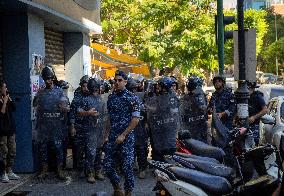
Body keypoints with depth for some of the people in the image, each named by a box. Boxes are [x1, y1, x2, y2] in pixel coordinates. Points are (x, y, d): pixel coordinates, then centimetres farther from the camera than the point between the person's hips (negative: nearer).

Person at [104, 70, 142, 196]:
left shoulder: (132, 98, -7)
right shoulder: (111, 97, 10)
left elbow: (136, 119, -10)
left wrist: (123, 135, -14)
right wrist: (106, 135, 8)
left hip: (126, 137, -5)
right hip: (112, 137, 5)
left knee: (127, 167, -1)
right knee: (108, 165, 5)